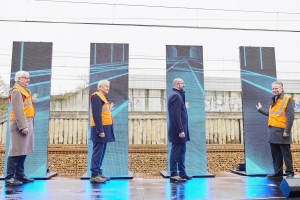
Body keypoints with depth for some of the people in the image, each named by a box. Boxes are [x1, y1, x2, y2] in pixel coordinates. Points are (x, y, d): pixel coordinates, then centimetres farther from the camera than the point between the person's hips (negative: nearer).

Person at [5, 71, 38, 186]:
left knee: (23, 151, 11)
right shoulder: (16, 91, -10)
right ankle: (9, 177, -3)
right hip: (20, 124, -10)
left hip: (27, 123, 10)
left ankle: (20, 175, 17)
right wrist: (23, 126, -23)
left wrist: (32, 101, 10)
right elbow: (18, 110, -19)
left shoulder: (24, 90, 20)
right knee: (16, 151, -8)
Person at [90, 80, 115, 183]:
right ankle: (94, 175, 1)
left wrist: (109, 110, 16)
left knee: (101, 152, 13)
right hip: (100, 129, -10)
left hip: (105, 128, 10)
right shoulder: (96, 97, -11)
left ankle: (99, 172, 21)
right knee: (98, 153, -6)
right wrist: (100, 130, -22)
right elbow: (96, 115, -19)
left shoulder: (103, 97, 20)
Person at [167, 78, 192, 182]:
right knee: (176, 152, -2)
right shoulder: (175, 95, -16)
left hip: (180, 130, 10)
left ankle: (182, 173, 23)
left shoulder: (177, 95, 16)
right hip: (178, 130, -10)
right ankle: (173, 174, 7)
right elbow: (176, 115, -22)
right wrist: (180, 130, -23)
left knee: (182, 152, 15)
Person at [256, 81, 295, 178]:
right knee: (275, 154, 13)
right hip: (272, 131, 8)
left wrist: (287, 131, -17)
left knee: (286, 154, 1)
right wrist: (261, 110, 28)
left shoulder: (288, 99, -7)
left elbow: (290, 116, -13)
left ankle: (290, 173, 9)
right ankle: (277, 171, 22)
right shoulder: (274, 100, 17)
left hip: (282, 131, -8)